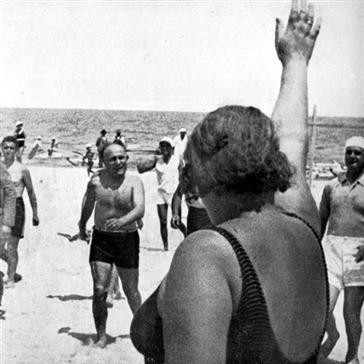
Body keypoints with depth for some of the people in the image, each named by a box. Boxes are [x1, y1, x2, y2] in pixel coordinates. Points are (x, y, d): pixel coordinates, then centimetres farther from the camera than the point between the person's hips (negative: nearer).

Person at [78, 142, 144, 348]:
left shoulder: (134, 182, -11)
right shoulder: (96, 179, -4)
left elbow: (140, 209, -27)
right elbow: (88, 203, 16)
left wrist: (121, 221, -45)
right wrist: (82, 226, 27)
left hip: (128, 239, -1)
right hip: (101, 239, 2)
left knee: (131, 291, 9)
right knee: (99, 290, -5)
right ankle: (101, 336, 11)